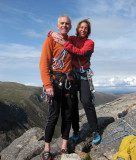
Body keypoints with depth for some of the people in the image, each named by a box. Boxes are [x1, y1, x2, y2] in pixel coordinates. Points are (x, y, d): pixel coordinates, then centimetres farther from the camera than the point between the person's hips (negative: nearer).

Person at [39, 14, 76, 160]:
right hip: (55, 81, -5)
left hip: (69, 81, 5)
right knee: (53, 116, -6)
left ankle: (64, 146, 17)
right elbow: (44, 64, -8)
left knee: (67, 115, 6)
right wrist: (47, 84, -19)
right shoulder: (50, 40, 1)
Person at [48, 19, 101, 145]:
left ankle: (95, 131, 0)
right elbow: (51, 34, 14)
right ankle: (75, 130, 16)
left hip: (83, 75, -2)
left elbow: (81, 53, -16)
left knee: (86, 102, -13)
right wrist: (53, 33, -11)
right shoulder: (71, 39, 11)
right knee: (72, 103, 1)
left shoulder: (90, 43, 5)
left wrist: (65, 44, -24)